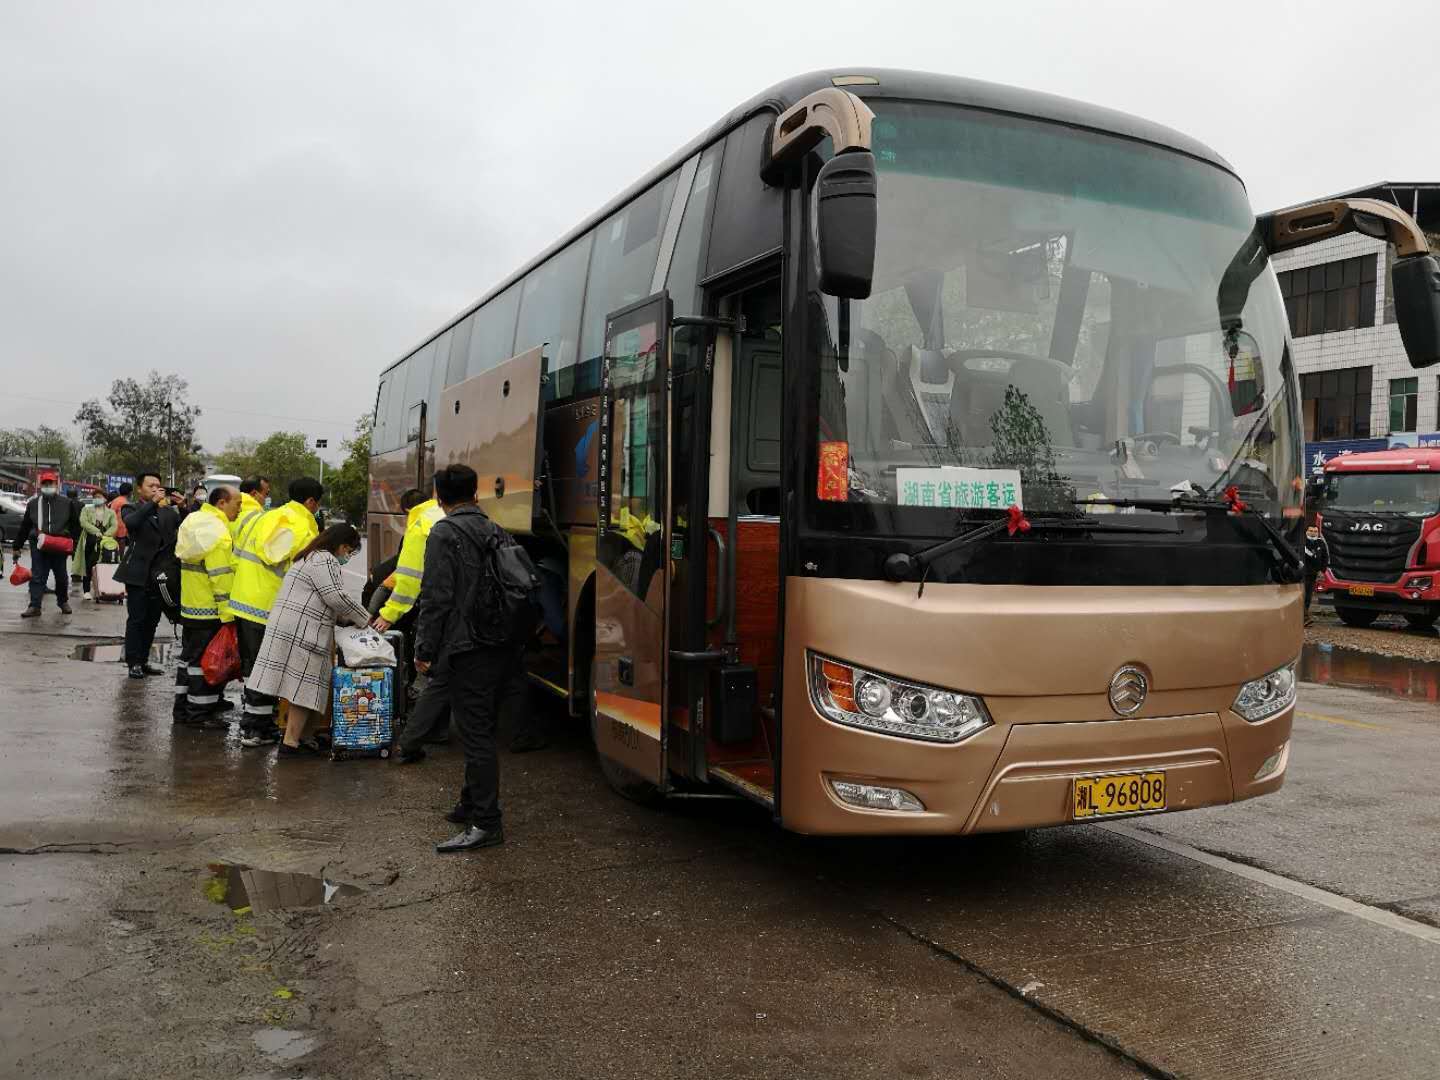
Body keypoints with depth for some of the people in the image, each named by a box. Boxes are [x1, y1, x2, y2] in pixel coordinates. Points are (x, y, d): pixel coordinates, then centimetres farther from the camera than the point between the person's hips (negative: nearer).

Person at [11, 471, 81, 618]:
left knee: (61, 576, 12)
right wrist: (17, 547, 12)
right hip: (38, 545, 0)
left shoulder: (67, 503, 3)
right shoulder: (33, 504, 7)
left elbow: (75, 524, 8)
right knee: (37, 576, -3)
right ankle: (34, 606, -3)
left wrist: (72, 541, -2)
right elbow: (24, 527, 11)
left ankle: (63, 602, 30)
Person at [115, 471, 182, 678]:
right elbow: (131, 522, -21)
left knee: (152, 621, 9)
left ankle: (143, 661, 18)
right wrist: (153, 503, -27)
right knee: (136, 619, -1)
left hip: (160, 575, 4)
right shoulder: (131, 508, 1)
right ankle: (133, 663, 5)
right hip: (138, 573, -4)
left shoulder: (168, 511, 13)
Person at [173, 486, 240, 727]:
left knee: (189, 656, 17)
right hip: (210, 610, -10)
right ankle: (200, 713, 5)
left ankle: (182, 708, 25)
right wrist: (227, 613, -19)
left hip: (189, 606, 10)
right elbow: (221, 576, -22)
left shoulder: (194, 521, 12)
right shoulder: (217, 531, -19)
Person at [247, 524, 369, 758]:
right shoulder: (325, 561, -11)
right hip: (301, 633, -10)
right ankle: (291, 743, -1)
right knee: (304, 689, -4)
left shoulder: (309, 557, 24)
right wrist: (365, 619, -5)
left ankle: (295, 737, 19)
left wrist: (346, 620, 19)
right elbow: (337, 598, -16)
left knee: (301, 689, 14)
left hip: (287, 629, 10)